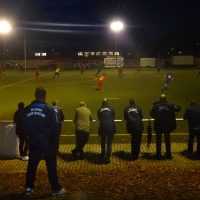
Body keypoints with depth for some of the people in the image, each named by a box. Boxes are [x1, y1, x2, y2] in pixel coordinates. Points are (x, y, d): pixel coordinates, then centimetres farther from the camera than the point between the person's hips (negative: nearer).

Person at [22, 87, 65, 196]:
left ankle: (28, 187, 22)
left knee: (32, 165, 14)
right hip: (48, 143, -3)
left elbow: (25, 126, 7)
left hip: (33, 143, 3)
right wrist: (54, 142, 3)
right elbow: (54, 128, -11)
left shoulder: (27, 110, -3)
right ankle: (56, 188, 14)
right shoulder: (49, 109, -14)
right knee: (51, 166, 6)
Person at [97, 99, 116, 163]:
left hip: (102, 127, 1)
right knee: (109, 143, 8)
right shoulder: (111, 109, 9)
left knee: (103, 142, 20)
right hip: (111, 127, -1)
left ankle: (103, 156, 33)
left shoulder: (99, 110, 9)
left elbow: (99, 118, 16)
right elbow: (113, 117, 15)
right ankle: (107, 158, 2)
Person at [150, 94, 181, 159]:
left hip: (158, 126, -1)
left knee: (158, 140, 10)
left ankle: (158, 155, 12)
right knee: (167, 140, 14)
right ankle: (168, 154, 18)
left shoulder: (156, 106, -8)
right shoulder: (170, 105, -5)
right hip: (167, 126, 1)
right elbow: (178, 108, -4)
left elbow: (151, 114, -4)